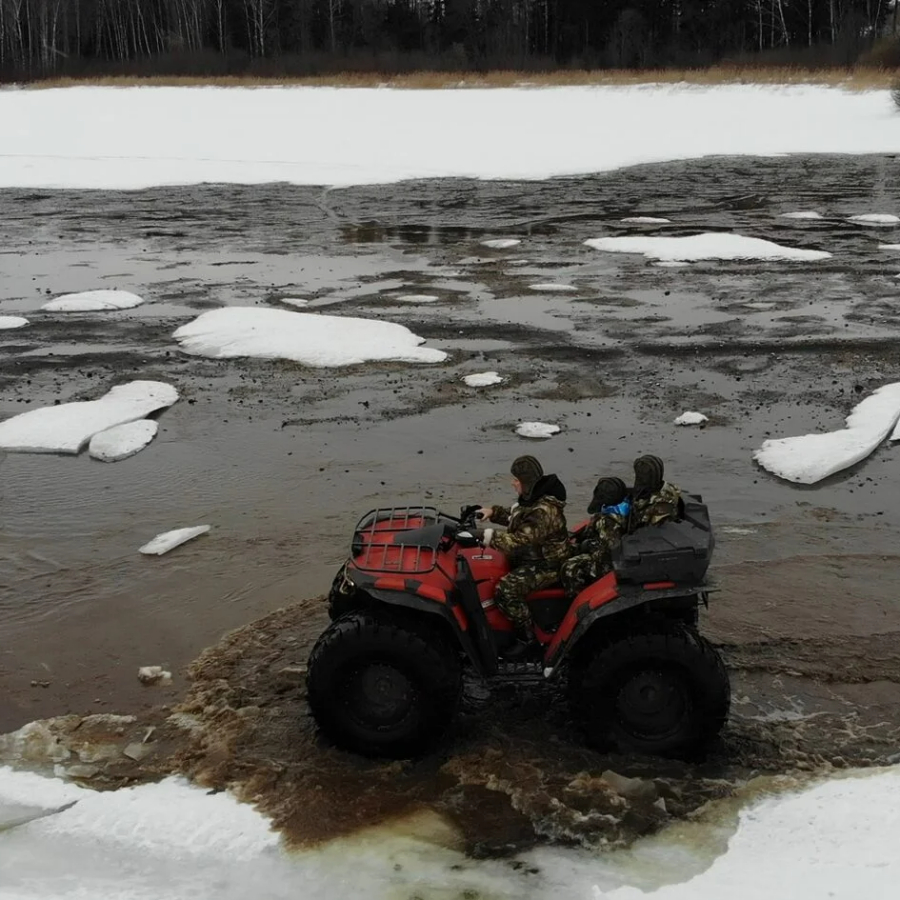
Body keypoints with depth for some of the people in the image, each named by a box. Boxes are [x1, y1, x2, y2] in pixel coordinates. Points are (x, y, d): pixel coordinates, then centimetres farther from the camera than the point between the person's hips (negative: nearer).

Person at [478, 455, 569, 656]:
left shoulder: (544, 511, -30)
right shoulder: (534, 497, 1)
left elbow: (521, 541, -36)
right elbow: (517, 517, 19)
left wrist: (490, 537, -38)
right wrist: (493, 512, 4)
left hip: (545, 565, -11)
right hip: (533, 555, 11)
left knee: (505, 590, -25)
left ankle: (526, 636, -6)